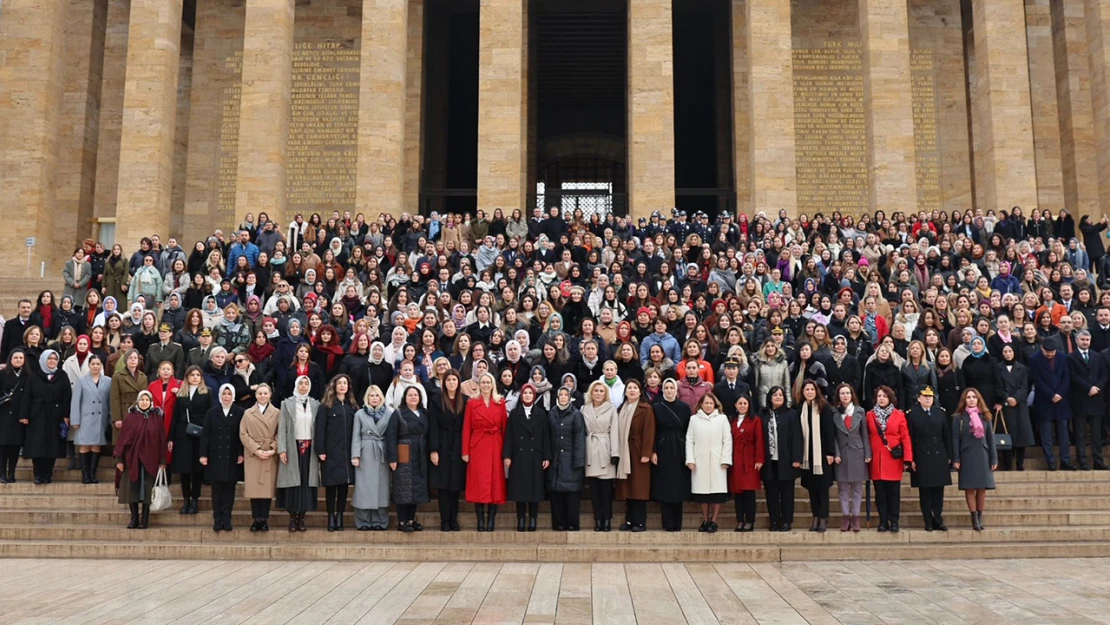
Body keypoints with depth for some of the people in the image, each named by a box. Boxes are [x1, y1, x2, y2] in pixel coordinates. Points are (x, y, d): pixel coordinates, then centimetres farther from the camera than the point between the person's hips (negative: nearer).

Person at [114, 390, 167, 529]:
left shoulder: (157, 419, 2)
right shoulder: (130, 417, 2)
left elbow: (162, 441, 1)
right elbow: (122, 438, 1)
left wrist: (162, 461, -3)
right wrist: (119, 459, -3)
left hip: (150, 460, -1)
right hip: (132, 459, 1)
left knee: (147, 490, 0)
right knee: (132, 490, 2)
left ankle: (145, 519, 7)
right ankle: (134, 518, 12)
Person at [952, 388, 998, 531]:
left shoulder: (985, 417, 8)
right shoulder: (958, 418, 0)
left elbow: (991, 438, 7)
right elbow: (955, 439, -2)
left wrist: (994, 458, 2)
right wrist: (956, 459, -9)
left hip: (982, 456, 2)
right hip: (967, 457, -2)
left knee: (982, 488, 4)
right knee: (970, 488, -2)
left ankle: (980, 518, 12)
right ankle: (974, 519, 1)